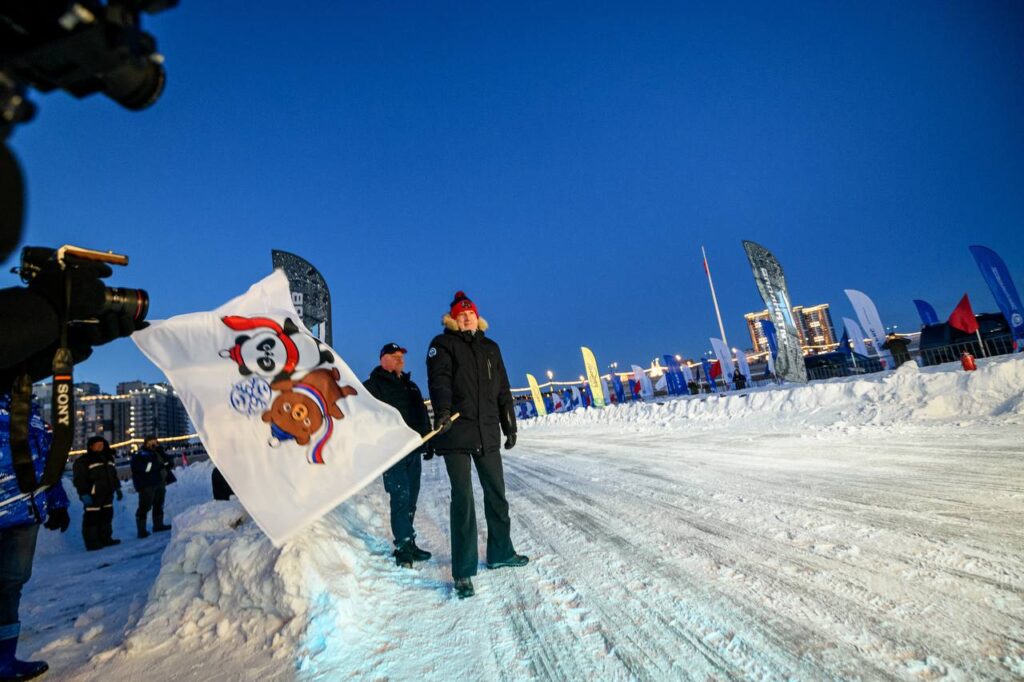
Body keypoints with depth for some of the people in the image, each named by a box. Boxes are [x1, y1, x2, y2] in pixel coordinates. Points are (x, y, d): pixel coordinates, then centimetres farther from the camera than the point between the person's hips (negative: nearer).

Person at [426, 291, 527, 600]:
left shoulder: (490, 348, 18)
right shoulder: (443, 344, 3)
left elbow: (503, 391, 19)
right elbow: (439, 379, -15)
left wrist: (510, 426, 15)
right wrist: (442, 410, -32)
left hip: (488, 434, 5)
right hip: (456, 433, -5)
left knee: (496, 494, 14)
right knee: (463, 499, -4)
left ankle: (500, 552, 32)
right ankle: (463, 572, 7)